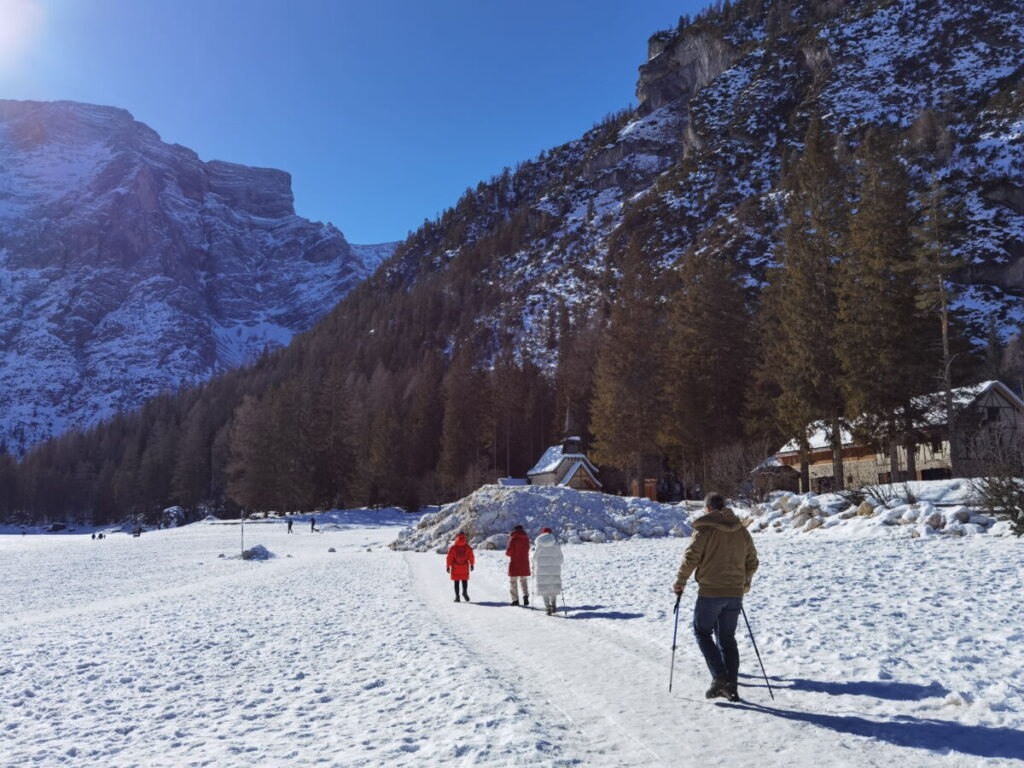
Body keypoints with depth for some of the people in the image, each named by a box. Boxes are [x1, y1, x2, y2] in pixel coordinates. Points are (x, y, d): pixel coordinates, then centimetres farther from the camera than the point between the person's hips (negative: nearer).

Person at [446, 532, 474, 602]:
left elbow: (449, 558, -5)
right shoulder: (468, 547, -4)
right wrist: (472, 565, 14)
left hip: (455, 568, -1)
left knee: (456, 582, 7)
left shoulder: (452, 548, -6)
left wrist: (448, 566, 2)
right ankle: (465, 592, -6)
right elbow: (471, 557, 1)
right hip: (464, 568, 1)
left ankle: (457, 596, 3)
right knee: (464, 581, 14)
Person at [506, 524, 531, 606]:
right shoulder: (526, 539, 4)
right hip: (524, 563, 5)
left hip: (514, 563, -5)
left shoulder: (513, 539, -11)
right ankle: (526, 596, -6)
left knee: (513, 582, 7)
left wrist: (507, 553, 9)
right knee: (523, 581, 16)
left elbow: (509, 552, -15)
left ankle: (515, 600, 1)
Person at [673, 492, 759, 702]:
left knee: (702, 632, 10)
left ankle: (719, 676, -3)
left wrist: (680, 582, 0)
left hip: (710, 592, -5)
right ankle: (731, 685, 10)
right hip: (735, 594, 5)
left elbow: (691, 558, -13)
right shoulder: (742, 531, 9)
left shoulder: (704, 529, -9)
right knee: (727, 638, 14)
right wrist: (745, 583, 31)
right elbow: (752, 562, 16)